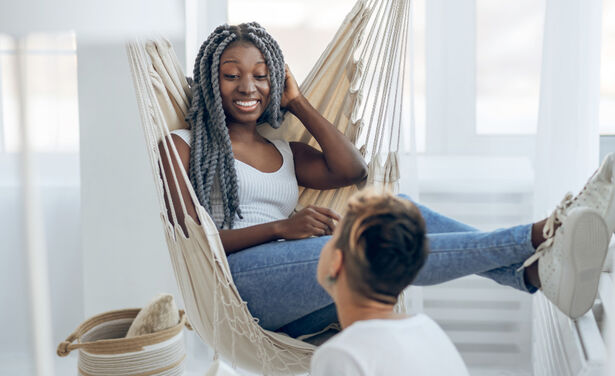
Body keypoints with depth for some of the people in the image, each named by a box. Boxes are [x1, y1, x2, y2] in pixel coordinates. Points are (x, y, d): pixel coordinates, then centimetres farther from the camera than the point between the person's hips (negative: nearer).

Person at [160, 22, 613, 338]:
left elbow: (350, 169, 7)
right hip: (233, 279, -5)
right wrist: (281, 227, -16)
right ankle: (537, 239, -39)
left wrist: (298, 103, 13)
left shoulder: (283, 153, 26)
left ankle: (536, 270, -37)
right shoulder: (183, 146, 10)